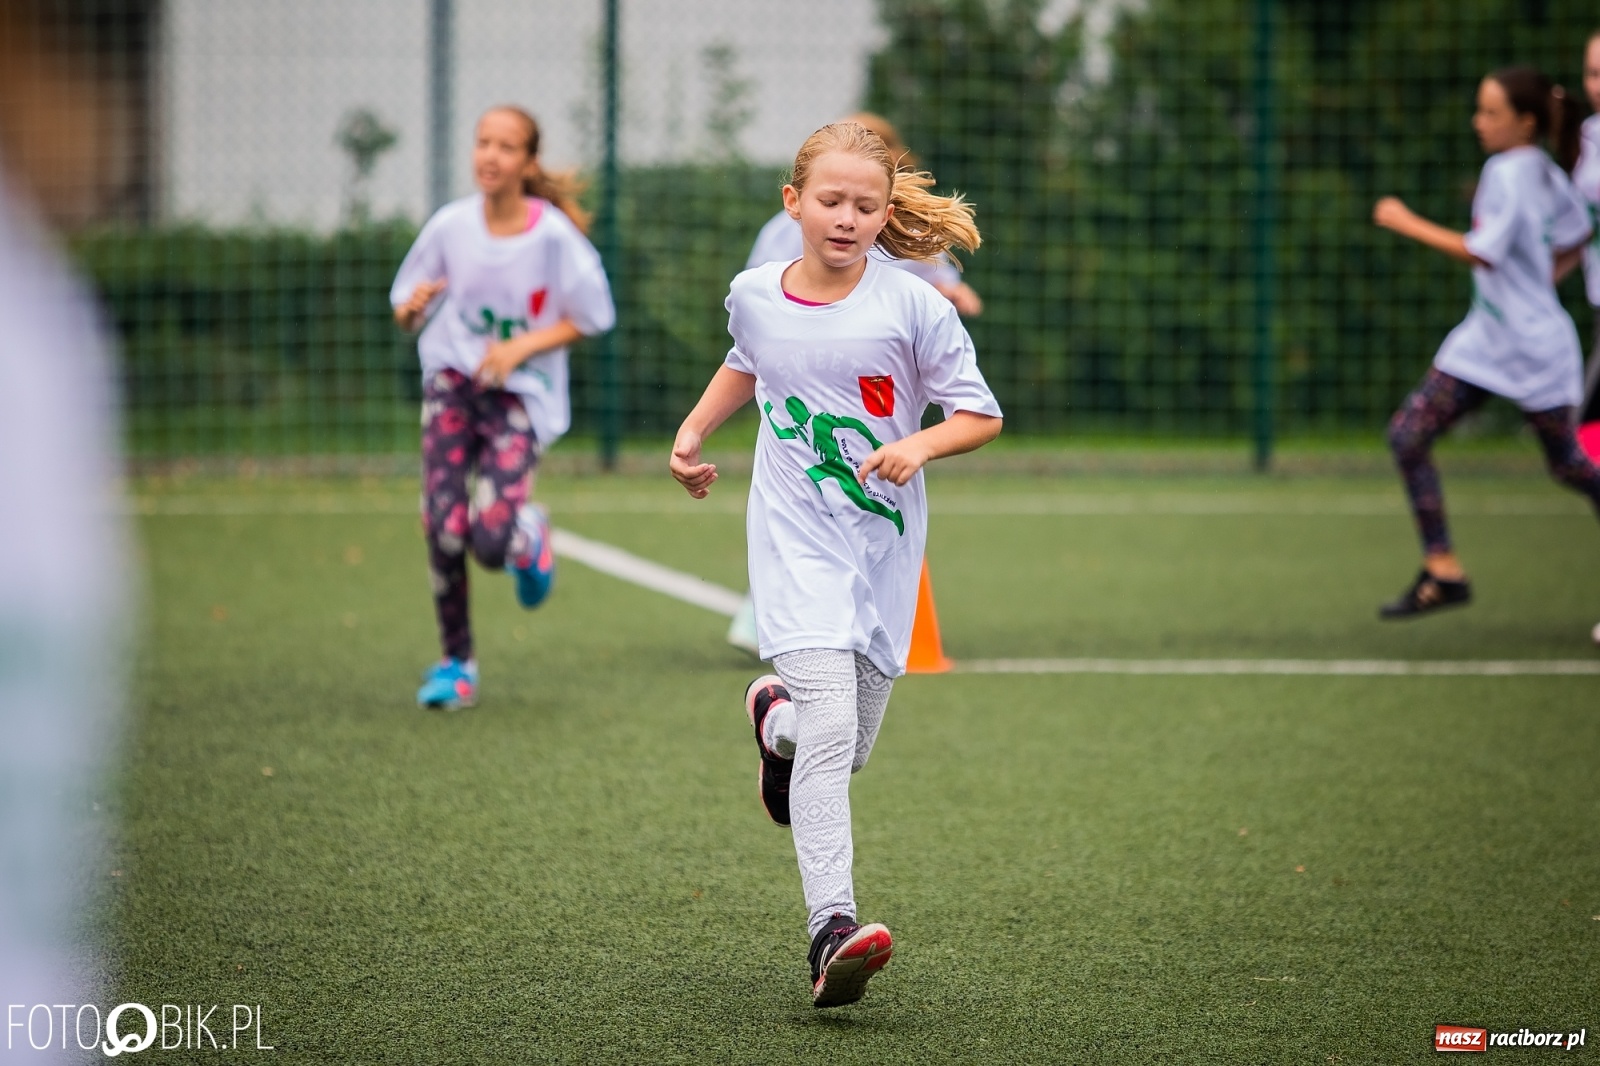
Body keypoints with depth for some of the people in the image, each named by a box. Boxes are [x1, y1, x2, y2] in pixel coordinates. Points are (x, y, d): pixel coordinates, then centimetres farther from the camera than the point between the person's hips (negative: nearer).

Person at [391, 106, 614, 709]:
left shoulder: (554, 235, -11)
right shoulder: (451, 225, -4)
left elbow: (591, 317, -2)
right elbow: (406, 309, 6)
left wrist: (520, 348, -14)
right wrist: (411, 307, -18)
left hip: (522, 393, -2)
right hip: (453, 379, 2)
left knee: (491, 540, -17)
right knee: (444, 528, -14)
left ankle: (528, 535, 23)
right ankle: (455, 661, 6)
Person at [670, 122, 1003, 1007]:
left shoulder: (912, 306, -8)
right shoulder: (755, 295, 1)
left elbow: (980, 414, -3)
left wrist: (919, 445, -21)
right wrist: (692, 434, 17)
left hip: (885, 544, 1)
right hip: (797, 539, -1)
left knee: (849, 747, 11)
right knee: (831, 724, -21)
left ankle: (775, 717, 48)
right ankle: (830, 928, -25)